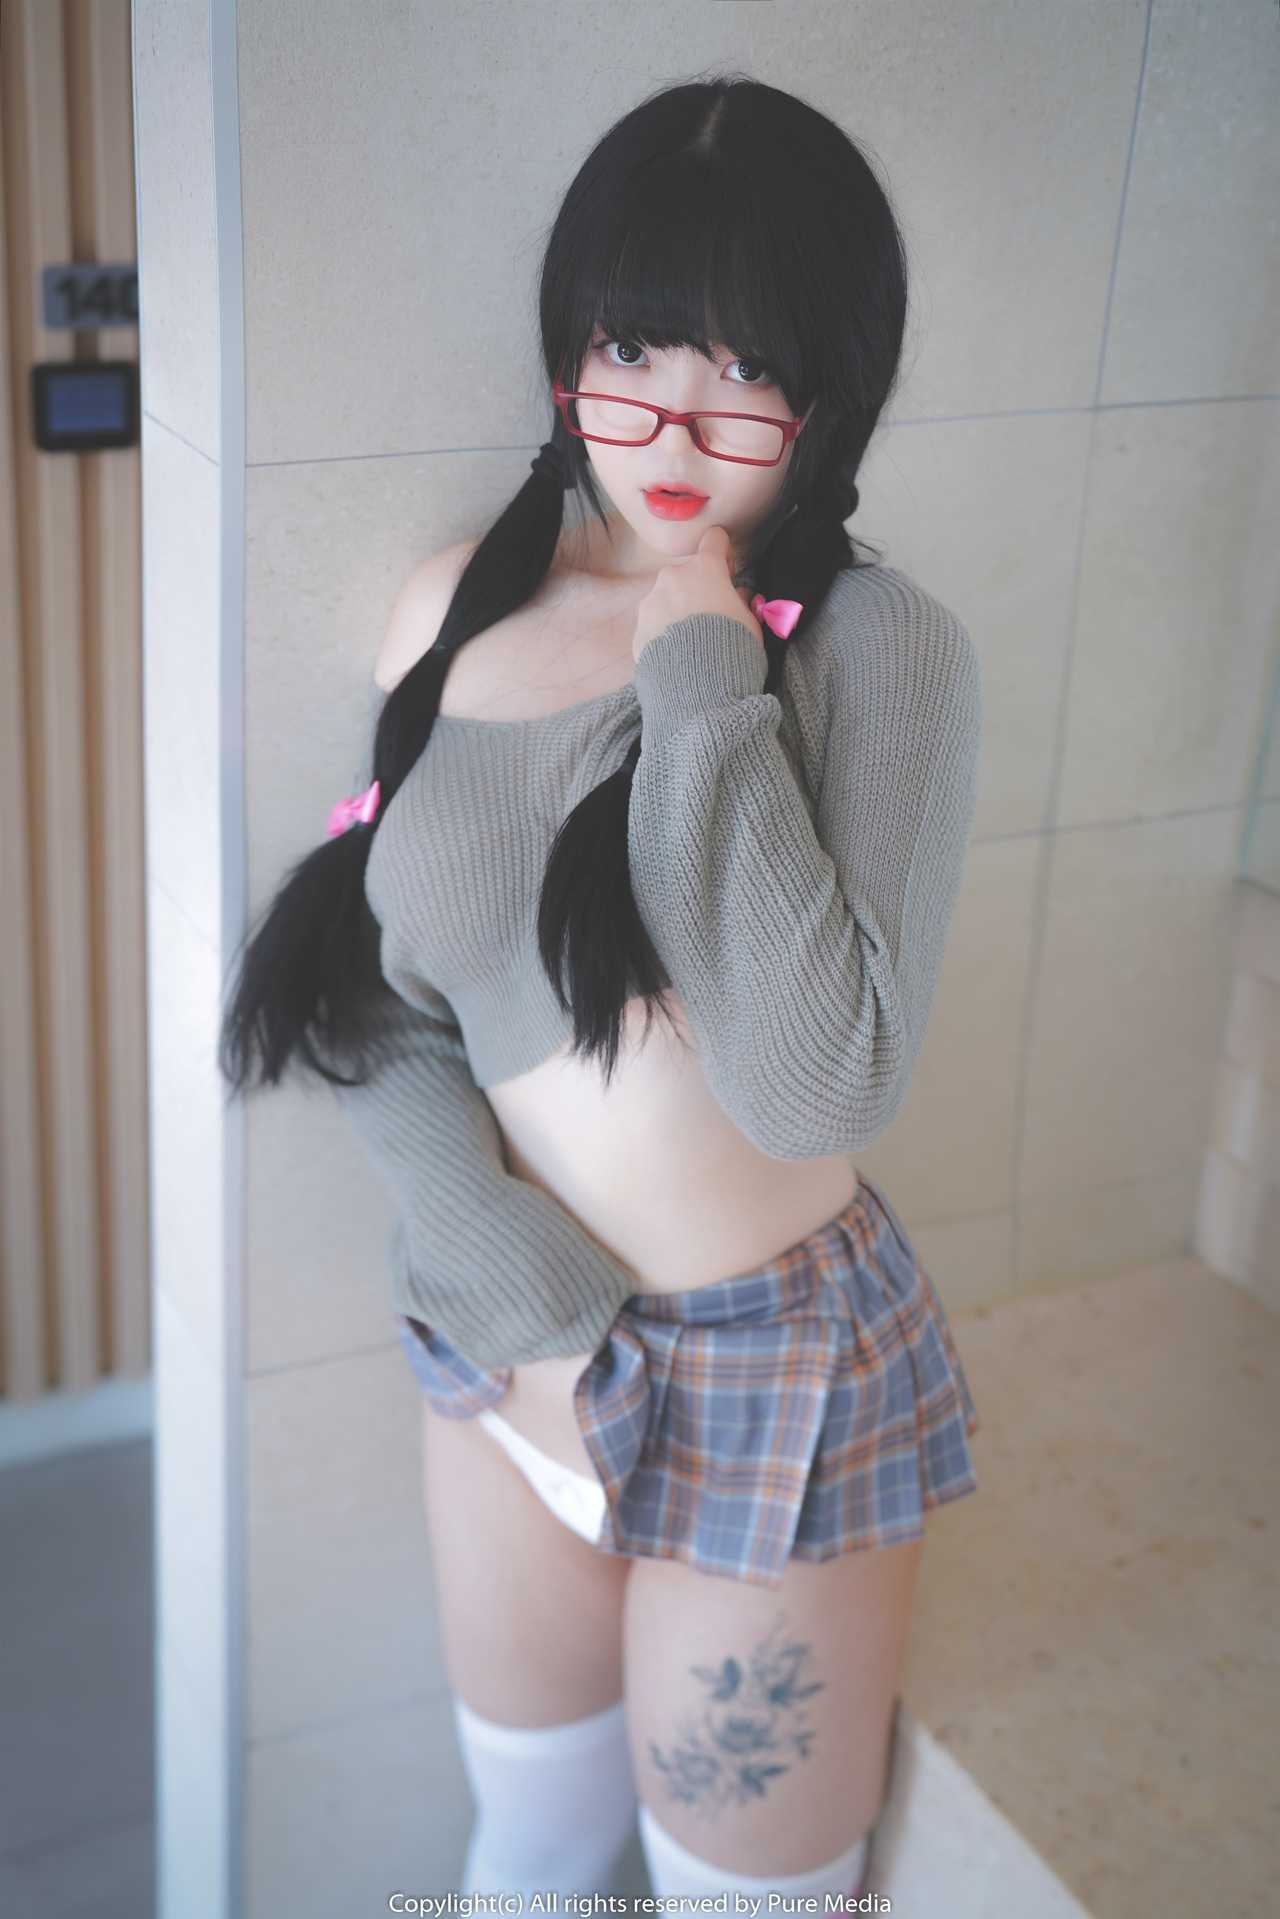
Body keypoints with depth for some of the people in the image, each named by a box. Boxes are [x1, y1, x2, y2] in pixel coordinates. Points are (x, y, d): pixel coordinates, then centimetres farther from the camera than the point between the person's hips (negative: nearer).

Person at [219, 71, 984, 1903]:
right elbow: (382, 1000, -2)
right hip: (505, 1339, 4)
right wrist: (524, 1307, -13)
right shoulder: (459, 606, -4)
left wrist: (703, 678, -25)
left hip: (775, 1372, -3)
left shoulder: (882, 648, -17)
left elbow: (819, 1083, -28)